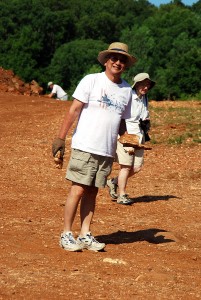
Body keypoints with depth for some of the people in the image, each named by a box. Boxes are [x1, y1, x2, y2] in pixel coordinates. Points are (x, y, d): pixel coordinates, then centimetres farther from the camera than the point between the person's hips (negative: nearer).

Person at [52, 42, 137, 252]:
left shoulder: (127, 90, 12)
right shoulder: (91, 81, -2)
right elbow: (73, 110, -4)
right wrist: (60, 138, -9)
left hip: (107, 151, 4)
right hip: (85, 146, -4)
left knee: (92, 192, 7)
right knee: (78, 189, -6)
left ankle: (85, 235, 12)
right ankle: (66, 234, 2)